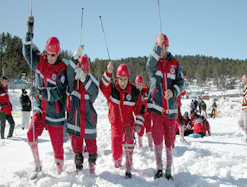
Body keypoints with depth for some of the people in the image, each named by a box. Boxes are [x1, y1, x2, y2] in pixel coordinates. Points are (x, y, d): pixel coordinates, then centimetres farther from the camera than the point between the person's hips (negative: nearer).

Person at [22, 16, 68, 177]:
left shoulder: (62, 69, -13)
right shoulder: (39, 61, 2)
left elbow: (58, 93, -19)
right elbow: (27, 52, 13)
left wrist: (40, 91, -32)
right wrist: (29, 32, 3)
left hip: (55, 113, -4)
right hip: (40, 109, 4)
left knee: (57, 144, 3)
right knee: (31, 133, -18)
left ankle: (60, 171, 23)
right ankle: (37, 166, 1)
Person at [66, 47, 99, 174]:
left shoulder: (91, 81, -4)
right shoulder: (72, 81, -3)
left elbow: (94, 92, -25)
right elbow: (69, 73, -26)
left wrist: (84, 78, -39)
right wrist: (75, 58, -42)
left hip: (88, 118, 0)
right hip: (74, 117, 1)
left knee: (90, 141, 11)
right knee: (76, 144, 9)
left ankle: (92, 164, 31)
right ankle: (78, 167, 22)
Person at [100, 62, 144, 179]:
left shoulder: (135, 92, -9)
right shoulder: (111, 89, -11)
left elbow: (140, 109, 0)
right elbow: (103, 86, -33)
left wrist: (138, 124, -7)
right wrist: (108, 73, -45)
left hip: (128, 123, 0)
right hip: (115, 125, 1)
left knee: (128, 139, -31)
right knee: (116, 152, 2)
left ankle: (128, 168, -20)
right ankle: (117, 163, 41)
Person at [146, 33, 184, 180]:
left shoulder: (175, 63, 8)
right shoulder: (154, 62, 5)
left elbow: (181, 82, 2)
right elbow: (150, 66, -20)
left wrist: (173, 91, -19)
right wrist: (158, 46, -30)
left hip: (171, 108, 1)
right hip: (156, 107, -1)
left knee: (170, 140, 6)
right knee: (157, 139, 0)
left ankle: (169, 170, 19)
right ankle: (159, 168, 17)